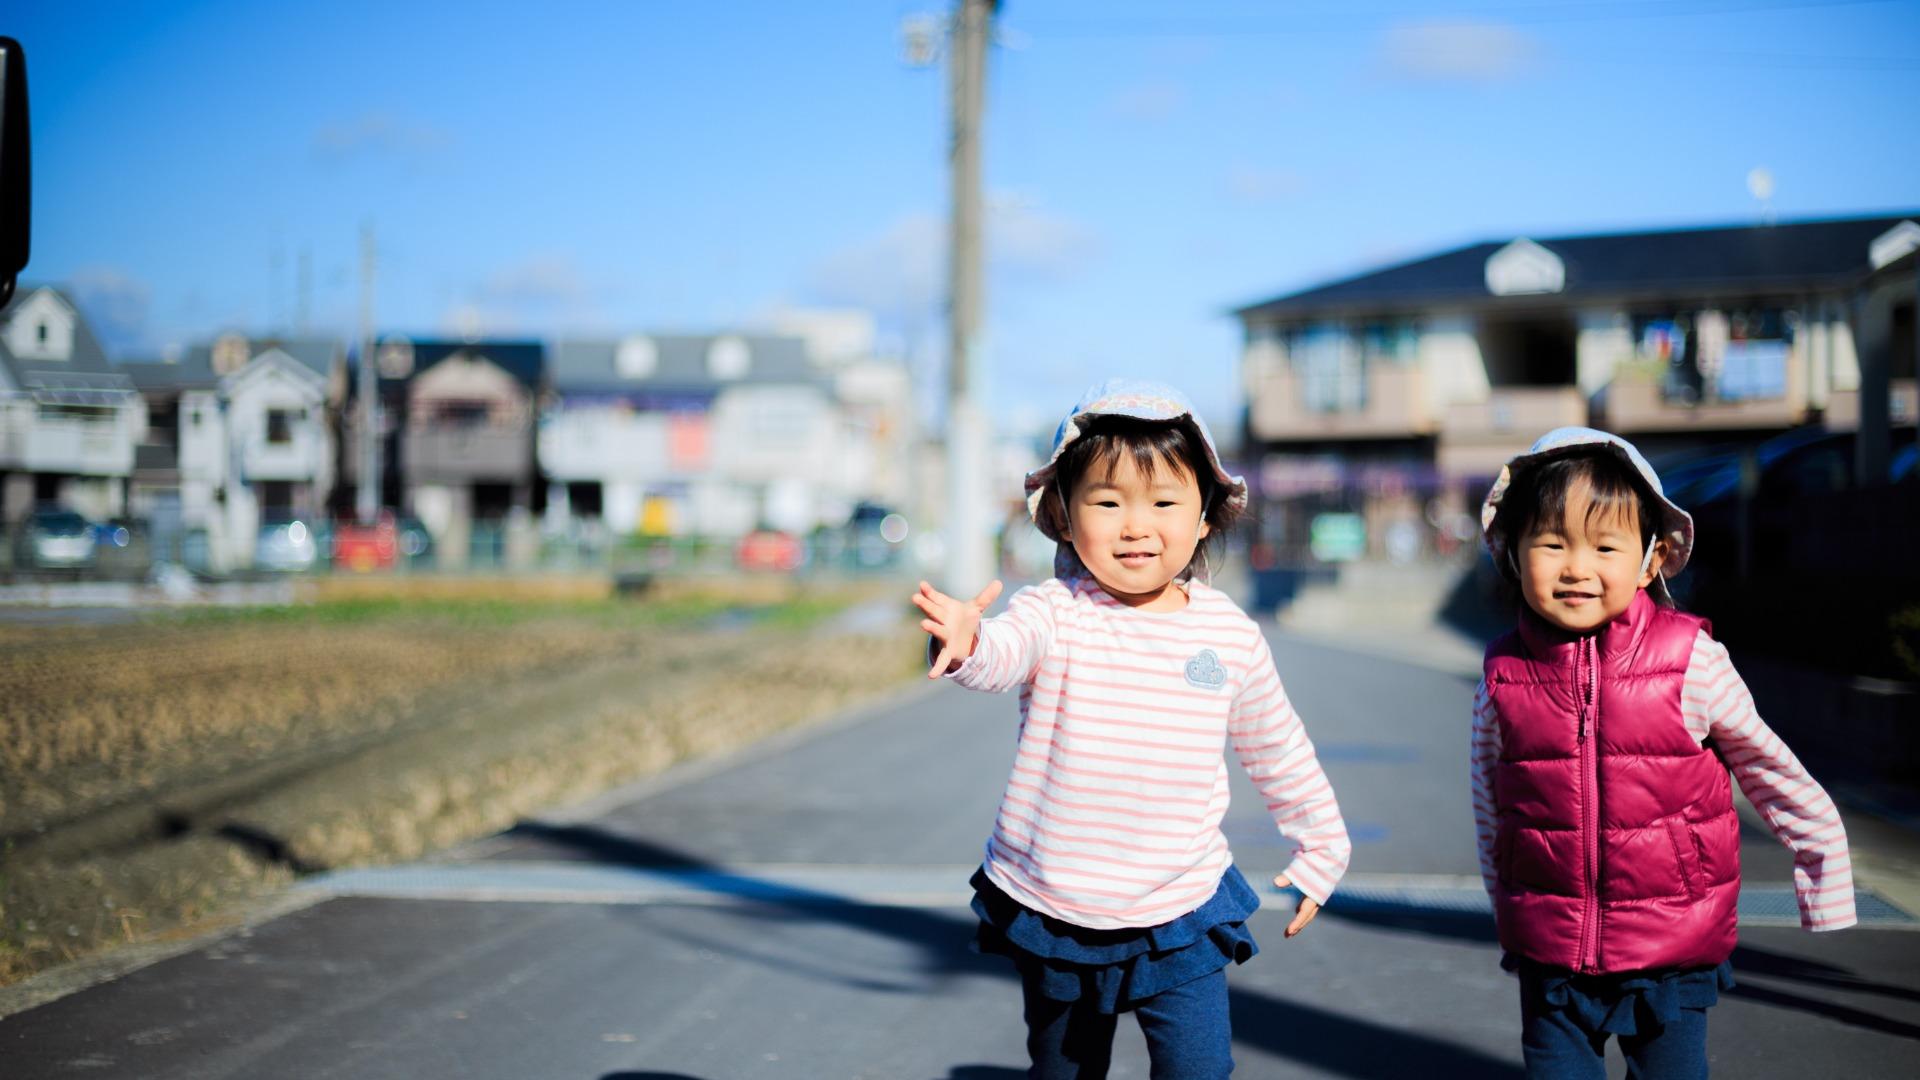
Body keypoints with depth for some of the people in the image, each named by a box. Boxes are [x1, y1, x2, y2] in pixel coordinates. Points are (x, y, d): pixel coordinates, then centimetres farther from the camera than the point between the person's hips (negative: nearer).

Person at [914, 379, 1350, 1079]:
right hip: (1049, 913, 0)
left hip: (1180, 921, 1)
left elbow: (1278, 751, 12)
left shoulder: (1229, 634, -3)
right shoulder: (1055, 614, -12)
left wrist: (1321, 848, 22)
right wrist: (964, 644, -58)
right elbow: (1005, 649, -35)